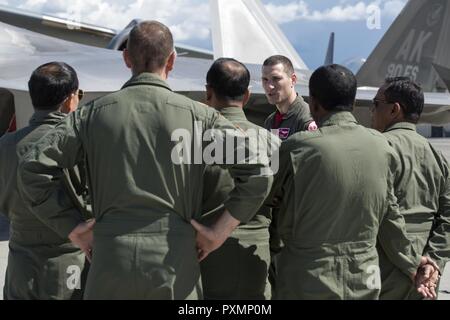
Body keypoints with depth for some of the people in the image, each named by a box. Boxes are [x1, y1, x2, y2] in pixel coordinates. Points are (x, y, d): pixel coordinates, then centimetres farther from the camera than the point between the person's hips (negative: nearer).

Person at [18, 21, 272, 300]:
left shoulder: (94, 113, 3)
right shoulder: (198, 115, -1)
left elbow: (33, 169, 1)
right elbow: (258, 173, -8)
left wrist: (75, 230, 6)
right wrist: (219, 232, 0)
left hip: (111, 256, 1)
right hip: (174, 259, -1)